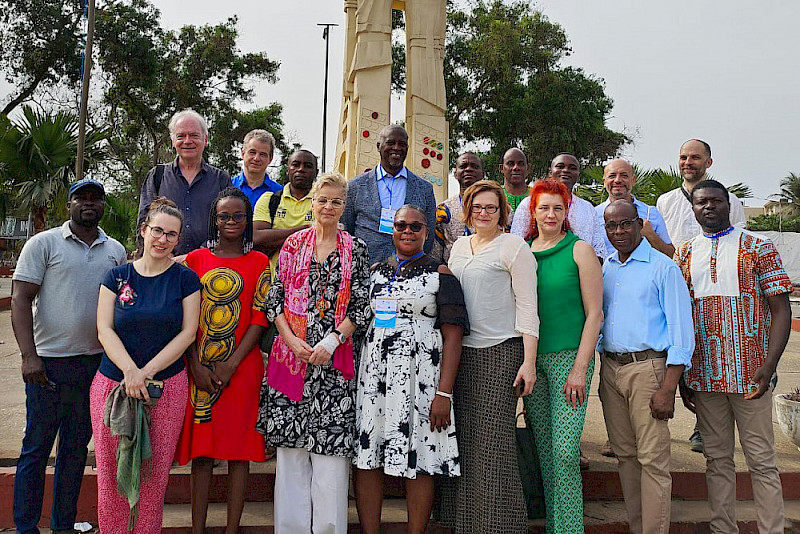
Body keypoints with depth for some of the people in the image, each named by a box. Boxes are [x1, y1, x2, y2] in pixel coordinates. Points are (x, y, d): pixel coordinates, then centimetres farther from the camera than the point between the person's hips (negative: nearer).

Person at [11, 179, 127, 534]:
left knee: (77, 445, 13)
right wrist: (29, 355, -15)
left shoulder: (116, 251, 11)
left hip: (97, 362, 4)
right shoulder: (44, 243, -1)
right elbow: (20, 298, -6)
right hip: (49, 361, -4)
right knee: (36, 447, 4)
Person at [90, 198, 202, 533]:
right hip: (113, 383, 1)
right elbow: (104, 330, 0)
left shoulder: (185, 279, 2)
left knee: (155, 473, 2)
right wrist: (130, 371, -15)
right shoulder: (117, 276, 6)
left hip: (168, 385, -1)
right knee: (112, 472, 5)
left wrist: (146, 373, -11)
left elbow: (188, 333, -3)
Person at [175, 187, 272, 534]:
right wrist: (196, 366, -8)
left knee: (239, 450, 4)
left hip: (242, 368, -1)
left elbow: (259, 319, -3)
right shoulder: (196, 260, 7)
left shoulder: (259, 263, 3)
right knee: (200, 450, 6)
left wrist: (230, 365, -11)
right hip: (199, 369, 1)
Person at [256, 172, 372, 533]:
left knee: (331, 444, -2)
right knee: (290, 446, 5)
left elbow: (362, 306, 1)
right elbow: (274, 299, 6)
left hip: (335, 358, -1)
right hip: (292, 352, 2)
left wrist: (332, 341, -11)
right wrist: (292, 340, -8)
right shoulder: (292, 245, 9)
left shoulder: (356, 249, 6)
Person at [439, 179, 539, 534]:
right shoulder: (460, 246, 16)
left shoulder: (513, 246, -3)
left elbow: (527, 307, -7)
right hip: (461, 352, 6)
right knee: (463, 440, 7)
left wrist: (529, 362, -13)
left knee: (493, 443, -5)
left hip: (500, 353, -6)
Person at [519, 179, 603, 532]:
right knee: (544, 449, 10)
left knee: (565, 451, -10)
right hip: (532, 357, 4)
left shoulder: (579, 250, -2)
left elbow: (594, 313, -5)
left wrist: (580, 368, -12)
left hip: (568, 356, -4)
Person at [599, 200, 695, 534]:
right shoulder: (604, 269, 12)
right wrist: (603, 370, 13)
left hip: (647, 367, -6)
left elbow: (681, 331, -9)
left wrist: (668, 389, -16)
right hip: (610, 368, 6)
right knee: (624, 455, 12)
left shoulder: (663, 267, -6)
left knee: (652, 459, -4)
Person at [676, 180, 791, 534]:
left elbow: (781, 310, -3)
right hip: (703, 374, 3)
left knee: (762, 462, 3)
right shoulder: (685, 254, 11)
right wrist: (681, 375, 6)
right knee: (717, 460, 10)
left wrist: (768, 368, -14)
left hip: (749, 373, -3)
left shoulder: (758, 247, 2)